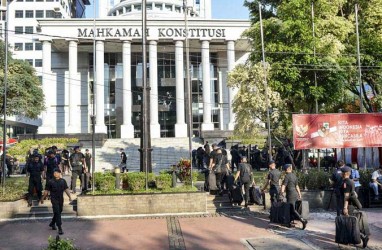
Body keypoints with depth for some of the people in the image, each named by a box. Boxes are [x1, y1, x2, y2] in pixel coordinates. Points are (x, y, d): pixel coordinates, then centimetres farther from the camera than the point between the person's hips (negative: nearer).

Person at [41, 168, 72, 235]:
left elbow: (66, 189, 4)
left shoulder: (63, 181, 3)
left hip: (61, 199, 4)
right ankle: (60, 228, -9)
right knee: (57, 213, -10)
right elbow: (46, 191, 1)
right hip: (54, 199, -4)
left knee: (58, 212, 17)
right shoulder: (51, 182, -5)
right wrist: (43, 198, 5)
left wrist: (69, 197, -5)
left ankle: (52, 223, 41)